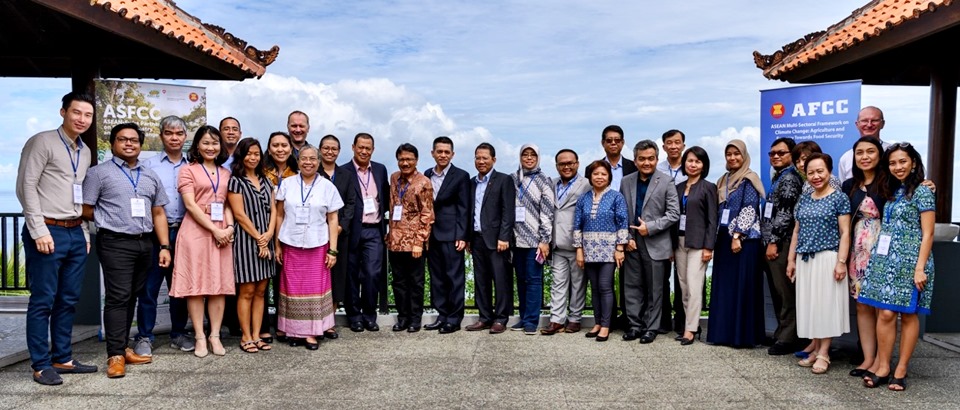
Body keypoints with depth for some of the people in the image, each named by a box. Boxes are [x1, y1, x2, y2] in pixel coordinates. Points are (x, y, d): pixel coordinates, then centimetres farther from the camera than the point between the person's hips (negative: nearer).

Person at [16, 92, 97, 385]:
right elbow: (26, 187, -11)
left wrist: (84, 233, 15)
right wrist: (40, 231, -15)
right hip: (48, 232, -7)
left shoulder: (85, 152, 16)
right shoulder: (42, 142, -6)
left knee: (69, 300, 12)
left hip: (75, 232, 7)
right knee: (43, 301, 0)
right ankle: (41, 365, 9)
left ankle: (63, 358, 22)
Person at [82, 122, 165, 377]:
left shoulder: (150, 176, 17)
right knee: (118, 297, -8)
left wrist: (164, 246, 8)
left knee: (132, 297, 9)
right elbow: (85, 210, -3)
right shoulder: (100, 173, 1)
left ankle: (122, 347, 17)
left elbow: (158, 213, 15)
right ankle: (115, 355, -5)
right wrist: (109, 220, 6)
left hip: (145, 244, 5)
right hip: (115, 243, -5)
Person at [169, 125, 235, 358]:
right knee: (195, 284, -1)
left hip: (221, 233, 4)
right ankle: (200, 337, 5)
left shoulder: (225, 173, 16)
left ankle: (215, 335, 11)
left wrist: (229, 227, -5)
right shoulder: (188, 170, 1)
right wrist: (214, 230, -14)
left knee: (220, 285, 4)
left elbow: (228, 204, 13)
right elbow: (190, 204, -8)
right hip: (196, 232, -4)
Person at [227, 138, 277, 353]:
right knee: (246, 291, -1)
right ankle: (246, 337, 7)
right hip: (246, 240, -6)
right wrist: (258, 238, -10)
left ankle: (256, 335, 14)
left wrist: (269, 234, -6)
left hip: (266, 242, 6)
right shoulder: (235, 181, -3)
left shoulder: (265, 181, 14)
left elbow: (273, 210, 10)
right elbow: (240, 214, -10)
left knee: (260, 291, 7)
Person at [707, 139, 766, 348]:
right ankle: (724, 332, 13)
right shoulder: (724, 180, 16)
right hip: (724, 239, 7)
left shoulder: (749, 179, -4)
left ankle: (743, 335, 0)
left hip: (744, 239, -7)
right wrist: (717, 238, 12)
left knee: (742, 286, -5)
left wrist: (737, 236, -18)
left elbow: (749, 210, -12)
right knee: (724, 286, 7)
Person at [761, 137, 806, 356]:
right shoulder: (779, 178, 20)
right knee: (777, 292, 13)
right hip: (771, 243, 10)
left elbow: (785, 214, -17)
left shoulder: (790, 178, -9)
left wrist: (774, 242, -18)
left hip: (781, 244, -10)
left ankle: (788, 339, 0)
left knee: (786, 293, -5)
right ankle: (781, 333, 21)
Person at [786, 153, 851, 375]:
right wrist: (791, 259, 11)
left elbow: (845, 233, -7)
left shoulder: (839, 198, -3)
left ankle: (824, 353, 3)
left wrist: (841, 262, -15)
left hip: (827, 258, -5)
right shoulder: (804, 200, 12)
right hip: (805, 260, 6)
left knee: (826, 303, -2)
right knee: (809, 304, 8)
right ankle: (815, 349, 16)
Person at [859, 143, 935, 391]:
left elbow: (927, 234, -8)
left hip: (909, 262, -5)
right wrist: (876, 257, 10)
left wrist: (920, 268, -14)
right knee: (885, 313, 0)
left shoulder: (922, 192, -4)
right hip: (885, 260, 5)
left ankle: (901, 370, 10)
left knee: (908, 314, 2)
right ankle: (882, 367, 5)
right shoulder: (891, 192, 15)